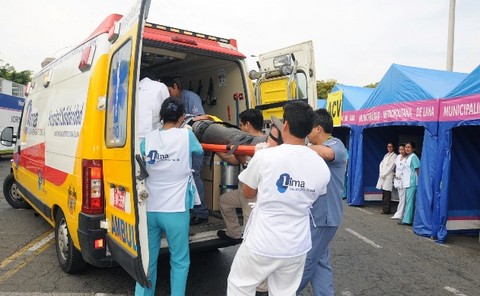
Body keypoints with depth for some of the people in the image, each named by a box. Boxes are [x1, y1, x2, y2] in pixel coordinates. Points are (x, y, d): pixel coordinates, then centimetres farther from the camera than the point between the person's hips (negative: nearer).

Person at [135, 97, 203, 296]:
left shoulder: (148, 138, 1)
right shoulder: (186, 135, -7)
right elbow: (199, 152, 13)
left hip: (150, 210, 3)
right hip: (175, 211, -3)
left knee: (147, 260, 16)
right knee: (179, 261, 12)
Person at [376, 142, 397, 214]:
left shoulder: (394, 156, -1)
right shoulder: (386, 155, 20)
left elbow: (391, 167, -8)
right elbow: (381, 164, 13)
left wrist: (384, 174, -9)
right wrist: (381, 173, -1)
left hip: (388, 176, -6)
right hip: (382, 176, 6)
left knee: (387, 193, -7)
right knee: (383, 193, 5)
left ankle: (386, 209, -4)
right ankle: (384, 208, 9)